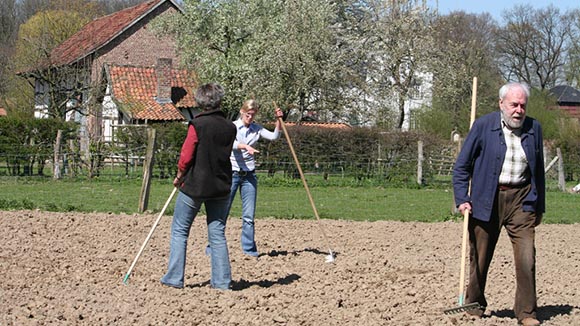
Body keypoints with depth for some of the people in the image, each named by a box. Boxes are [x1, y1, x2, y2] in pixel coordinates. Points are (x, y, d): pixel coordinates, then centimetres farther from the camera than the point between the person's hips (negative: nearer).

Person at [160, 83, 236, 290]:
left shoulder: (197, 125, -13)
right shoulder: (230, 127, 0)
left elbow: (186, 157, -13)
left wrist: (179, 177, 3)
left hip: (194, 186, -4)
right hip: (221, 187, 4)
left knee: (179, 231, 8)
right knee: (217, 234, 9)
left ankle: (174, 277, 6)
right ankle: (222, 281, 8)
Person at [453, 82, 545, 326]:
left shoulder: (534, 128, 6)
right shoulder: (483, 126, -3)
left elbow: (539, 170, 15)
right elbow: (462, 166, 1)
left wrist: (539, 206, 15)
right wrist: (462, 199, -8)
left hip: (521, 199, 1)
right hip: (486, 201, -1)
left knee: (526, 258, -9)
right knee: (480, 258, 8)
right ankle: (474, 306, 27)